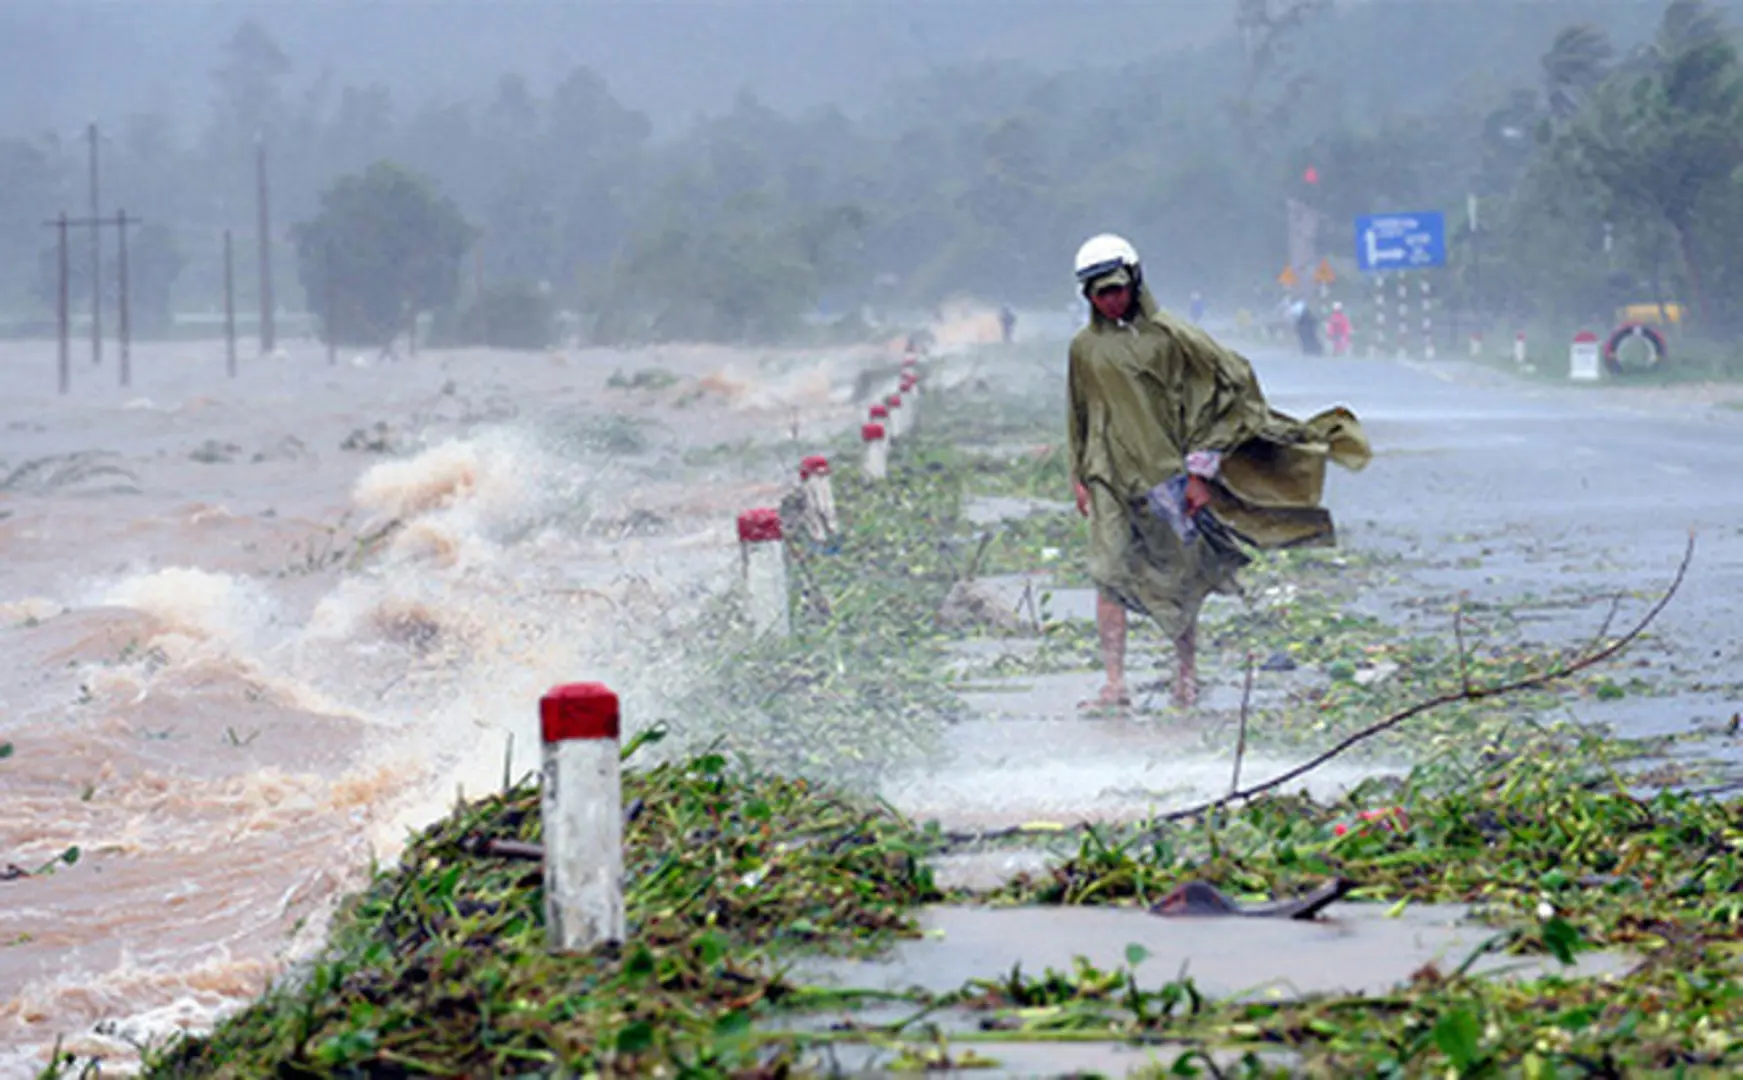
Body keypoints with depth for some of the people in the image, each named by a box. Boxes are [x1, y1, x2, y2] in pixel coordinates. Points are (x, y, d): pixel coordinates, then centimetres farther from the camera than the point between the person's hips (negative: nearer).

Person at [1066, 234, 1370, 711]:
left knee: (1180, 573, 4)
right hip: (1112, 473, 2)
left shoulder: (1166, 334, -2)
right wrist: (1079, 476, 14)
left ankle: (1187, 674, 17)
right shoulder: (1085, 349, 9)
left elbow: (1230, 373, 0)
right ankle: (1115, 684, -12)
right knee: (1109, 572, -9)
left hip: (1166, 469, -2)